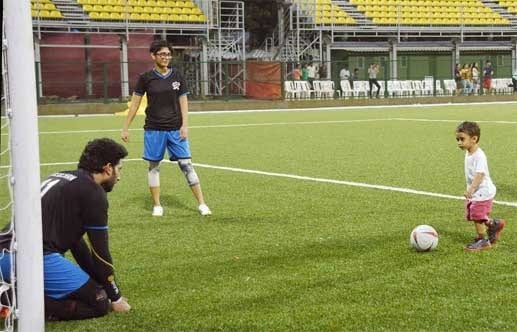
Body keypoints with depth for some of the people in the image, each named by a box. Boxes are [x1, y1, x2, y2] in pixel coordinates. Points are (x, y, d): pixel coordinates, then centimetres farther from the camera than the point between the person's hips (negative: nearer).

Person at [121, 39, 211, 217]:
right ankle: (157, 205, 17)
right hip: (153, 129, 0)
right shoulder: (145, 78, -1)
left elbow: (183, 102, 5)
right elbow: (134, 104, 3)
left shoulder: (177, 76, 3)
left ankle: (201, 204, 2)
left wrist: (185, 125, -5)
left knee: (186, 164, -2)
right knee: (153, 165, 5)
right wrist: (125, 128, 1)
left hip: (175, 129, 1)